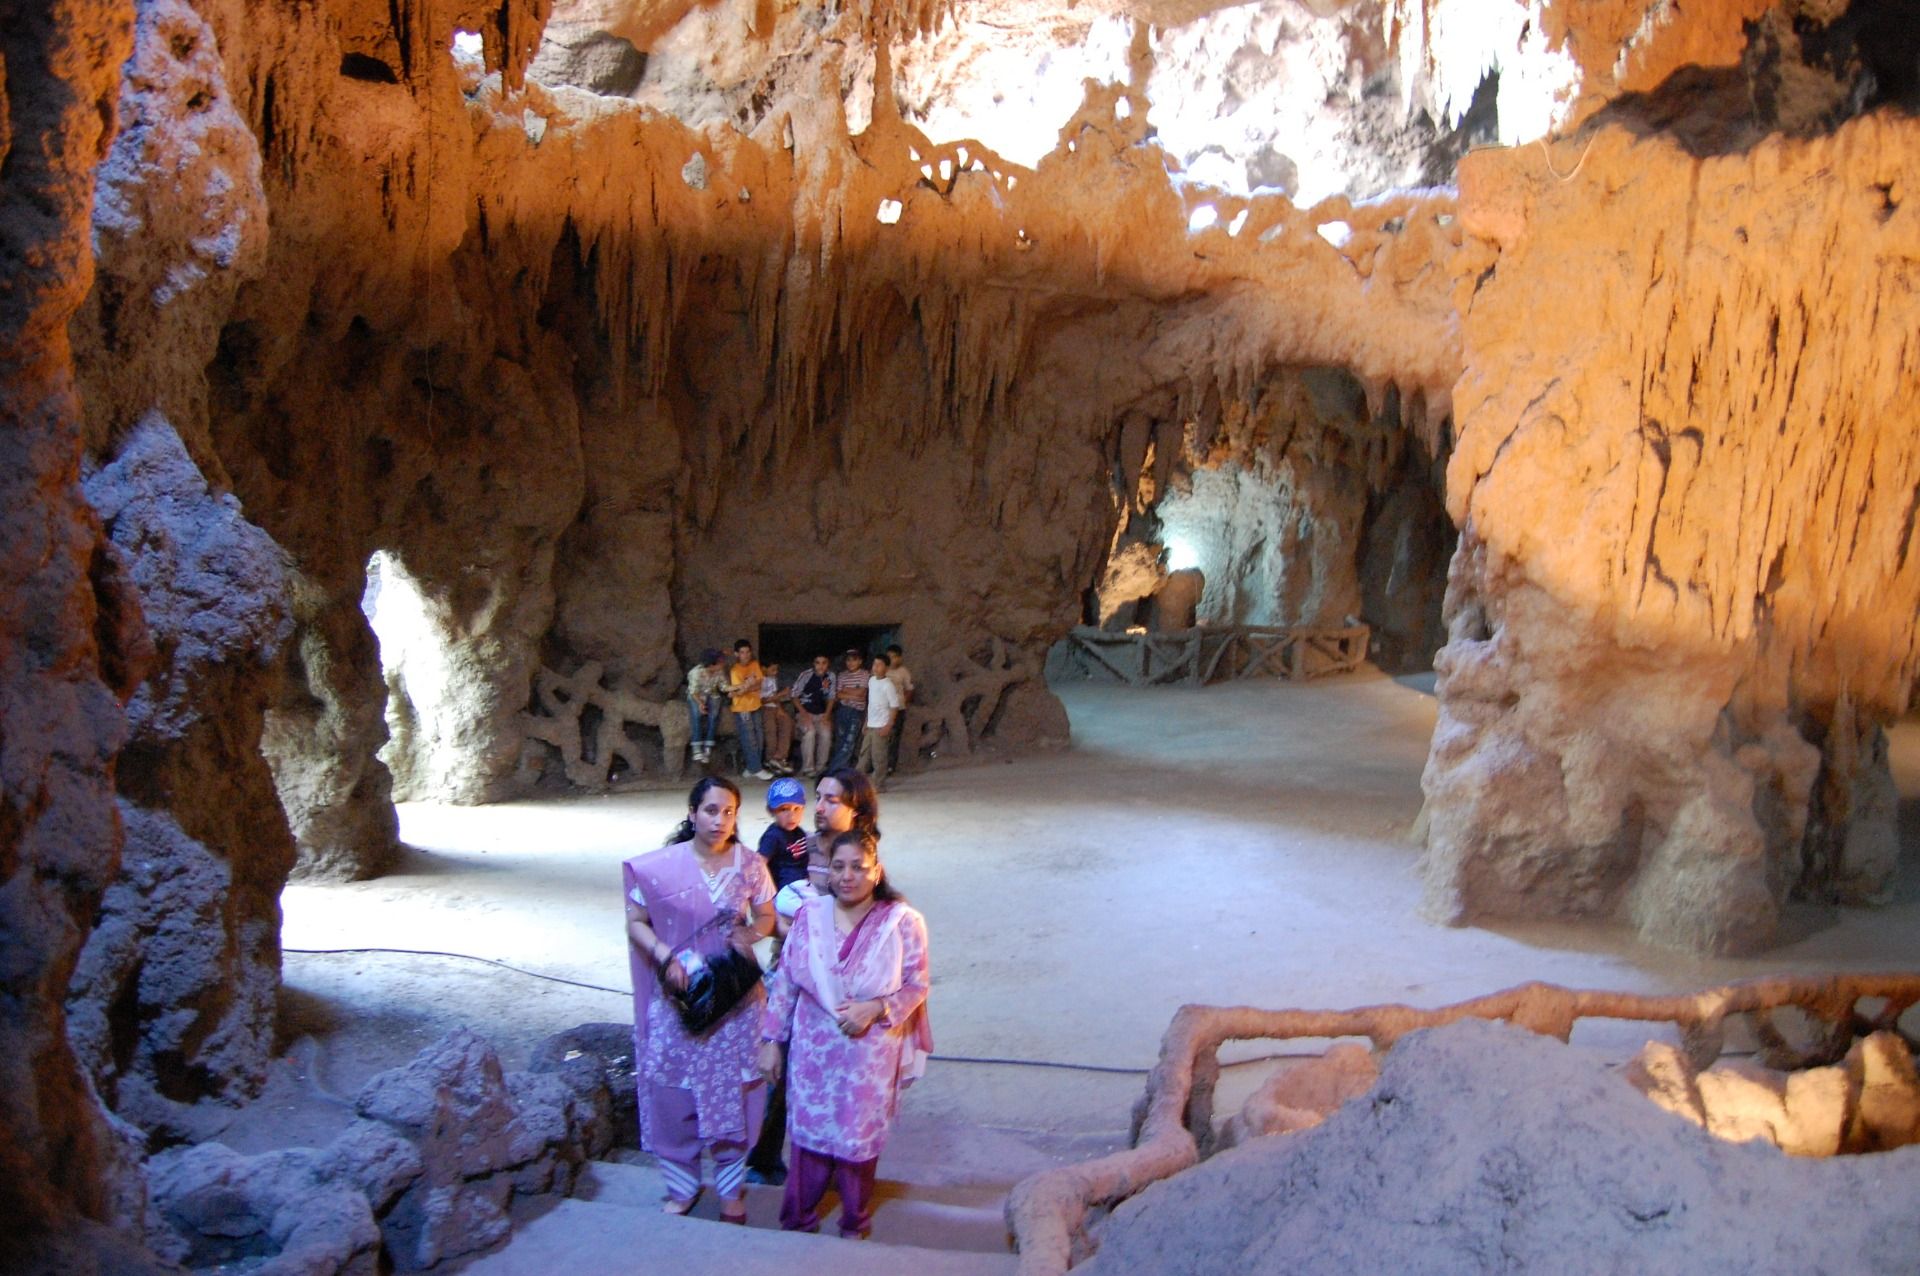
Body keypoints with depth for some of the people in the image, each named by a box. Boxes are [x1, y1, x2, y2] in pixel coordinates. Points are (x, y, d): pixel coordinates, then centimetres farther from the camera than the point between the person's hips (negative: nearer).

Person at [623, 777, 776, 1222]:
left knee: (731, 1091, 9)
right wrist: (666, 957, -18)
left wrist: (751, 934, -15)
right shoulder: (659, 865, -9)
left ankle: (732, 1188, 27)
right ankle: (681, 1185, 28)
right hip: (678, 996, -1)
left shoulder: (749, 864, -3)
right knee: (673, 1093, 7)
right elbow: (636, 922, -2)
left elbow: (766, 916, 7)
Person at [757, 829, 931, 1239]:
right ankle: (797, 1221, 32)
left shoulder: (902, 922, -11)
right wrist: (771, 1040, 2)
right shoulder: (809, 915, -4)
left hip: (871, 1056, -1)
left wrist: (875, 1009, -21)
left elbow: (917, 987, -6)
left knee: (859, 1140, 12)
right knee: (809, 1134, 11)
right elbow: (784, 982, 2)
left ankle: (855, 1226, 35)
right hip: (813, 1051, 2)